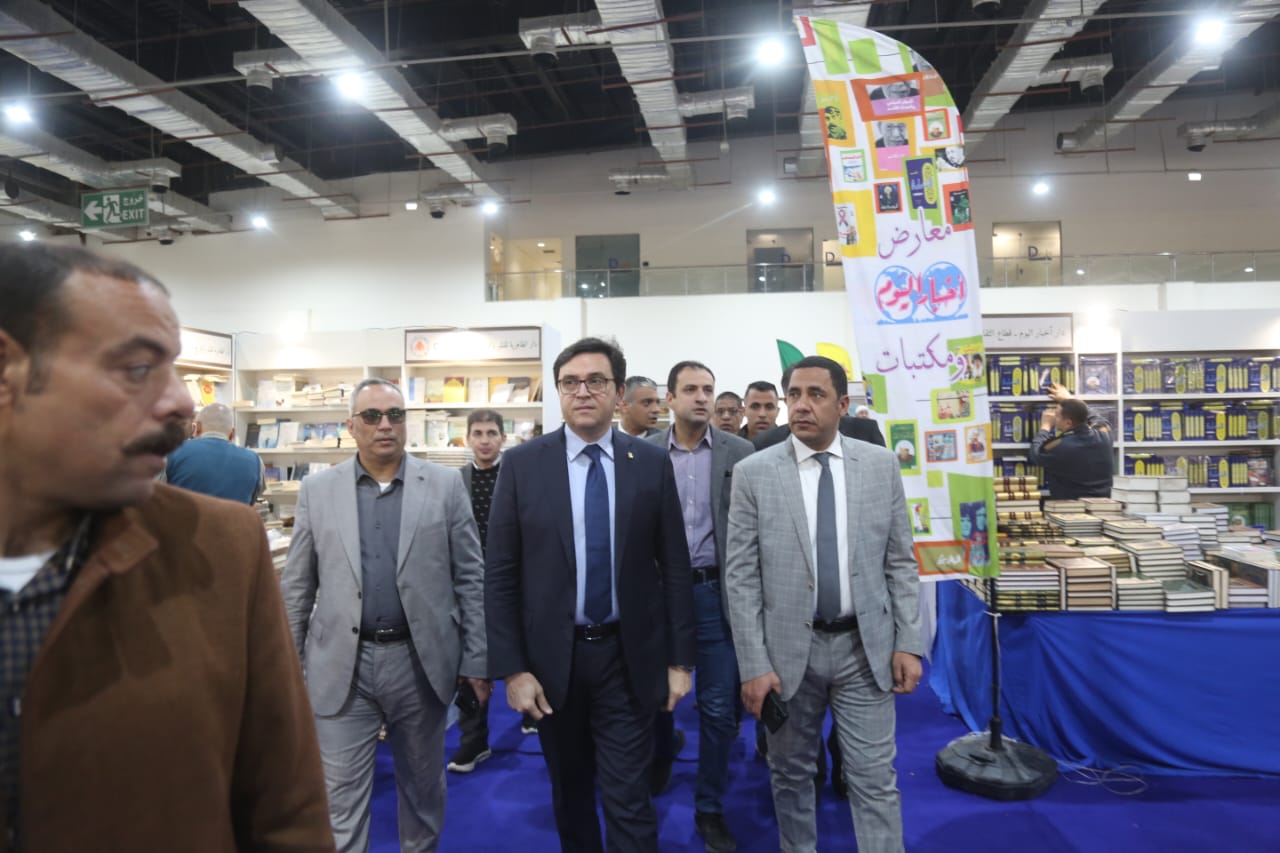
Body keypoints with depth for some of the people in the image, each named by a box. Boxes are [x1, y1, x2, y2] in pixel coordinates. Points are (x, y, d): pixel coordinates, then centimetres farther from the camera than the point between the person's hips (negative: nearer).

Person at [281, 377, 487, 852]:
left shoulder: (445, 485, -2)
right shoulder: (317, 490, 1)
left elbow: (470, 578, -1)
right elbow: (297, 587, 5)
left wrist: (477, 660, -2)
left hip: (422, 661, 0)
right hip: (342, 666, 0)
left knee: (424, 786, 18)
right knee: (341, 799, 5)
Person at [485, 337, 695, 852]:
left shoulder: (652, 464, -3)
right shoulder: (522, 464, -5)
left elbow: (674, 567, 0)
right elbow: (500, 575, -4)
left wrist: (679, 660, 0)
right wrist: (513, 669, -8)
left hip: (628, 657, -1)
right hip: (551, 656, 1)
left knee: (629, 801, 3)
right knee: (569, 792, 20)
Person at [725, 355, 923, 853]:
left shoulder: (881, 465, 0)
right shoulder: (753, 473, -6)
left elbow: (900, 562, 5)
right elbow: (741, 577, -7)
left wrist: (908, 643, -1)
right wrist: (754, 665, -10)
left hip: (864, 647, 1)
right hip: (788, 648, 0)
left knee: (874, 779, 7)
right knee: (791, 774, 15)